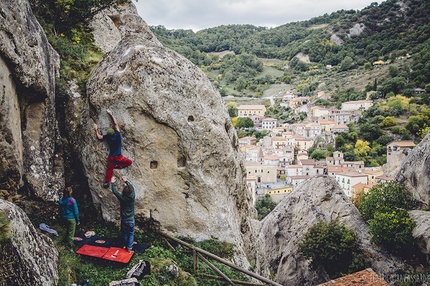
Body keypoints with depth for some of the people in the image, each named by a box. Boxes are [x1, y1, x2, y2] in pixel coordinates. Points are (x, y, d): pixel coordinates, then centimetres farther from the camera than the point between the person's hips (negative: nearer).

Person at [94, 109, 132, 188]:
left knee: (109, 170, 15)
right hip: (118, 157, -4)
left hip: (111, 157, 4)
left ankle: (106, 182, 12)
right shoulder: (117, 135, -14)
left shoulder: (107, 137, -9)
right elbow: (116, 123, -6)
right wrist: (111, 114, 0)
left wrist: (96, 129, 17)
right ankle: (118, 166, -1)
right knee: (129, 162, 10)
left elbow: (99, 137, 8)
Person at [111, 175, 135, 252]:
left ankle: (127, 245, 32)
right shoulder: (132, 197, -15)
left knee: (125, 233, 18)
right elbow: (132, 187, 3)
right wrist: (126, 181, 13)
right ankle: (130, 247, 11)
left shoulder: (121, 198, -20)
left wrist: (112, 183, 5)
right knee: (131, 233, 13)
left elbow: (114, 191, -7)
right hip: (131, 219, 1)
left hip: (124, 219, -1)